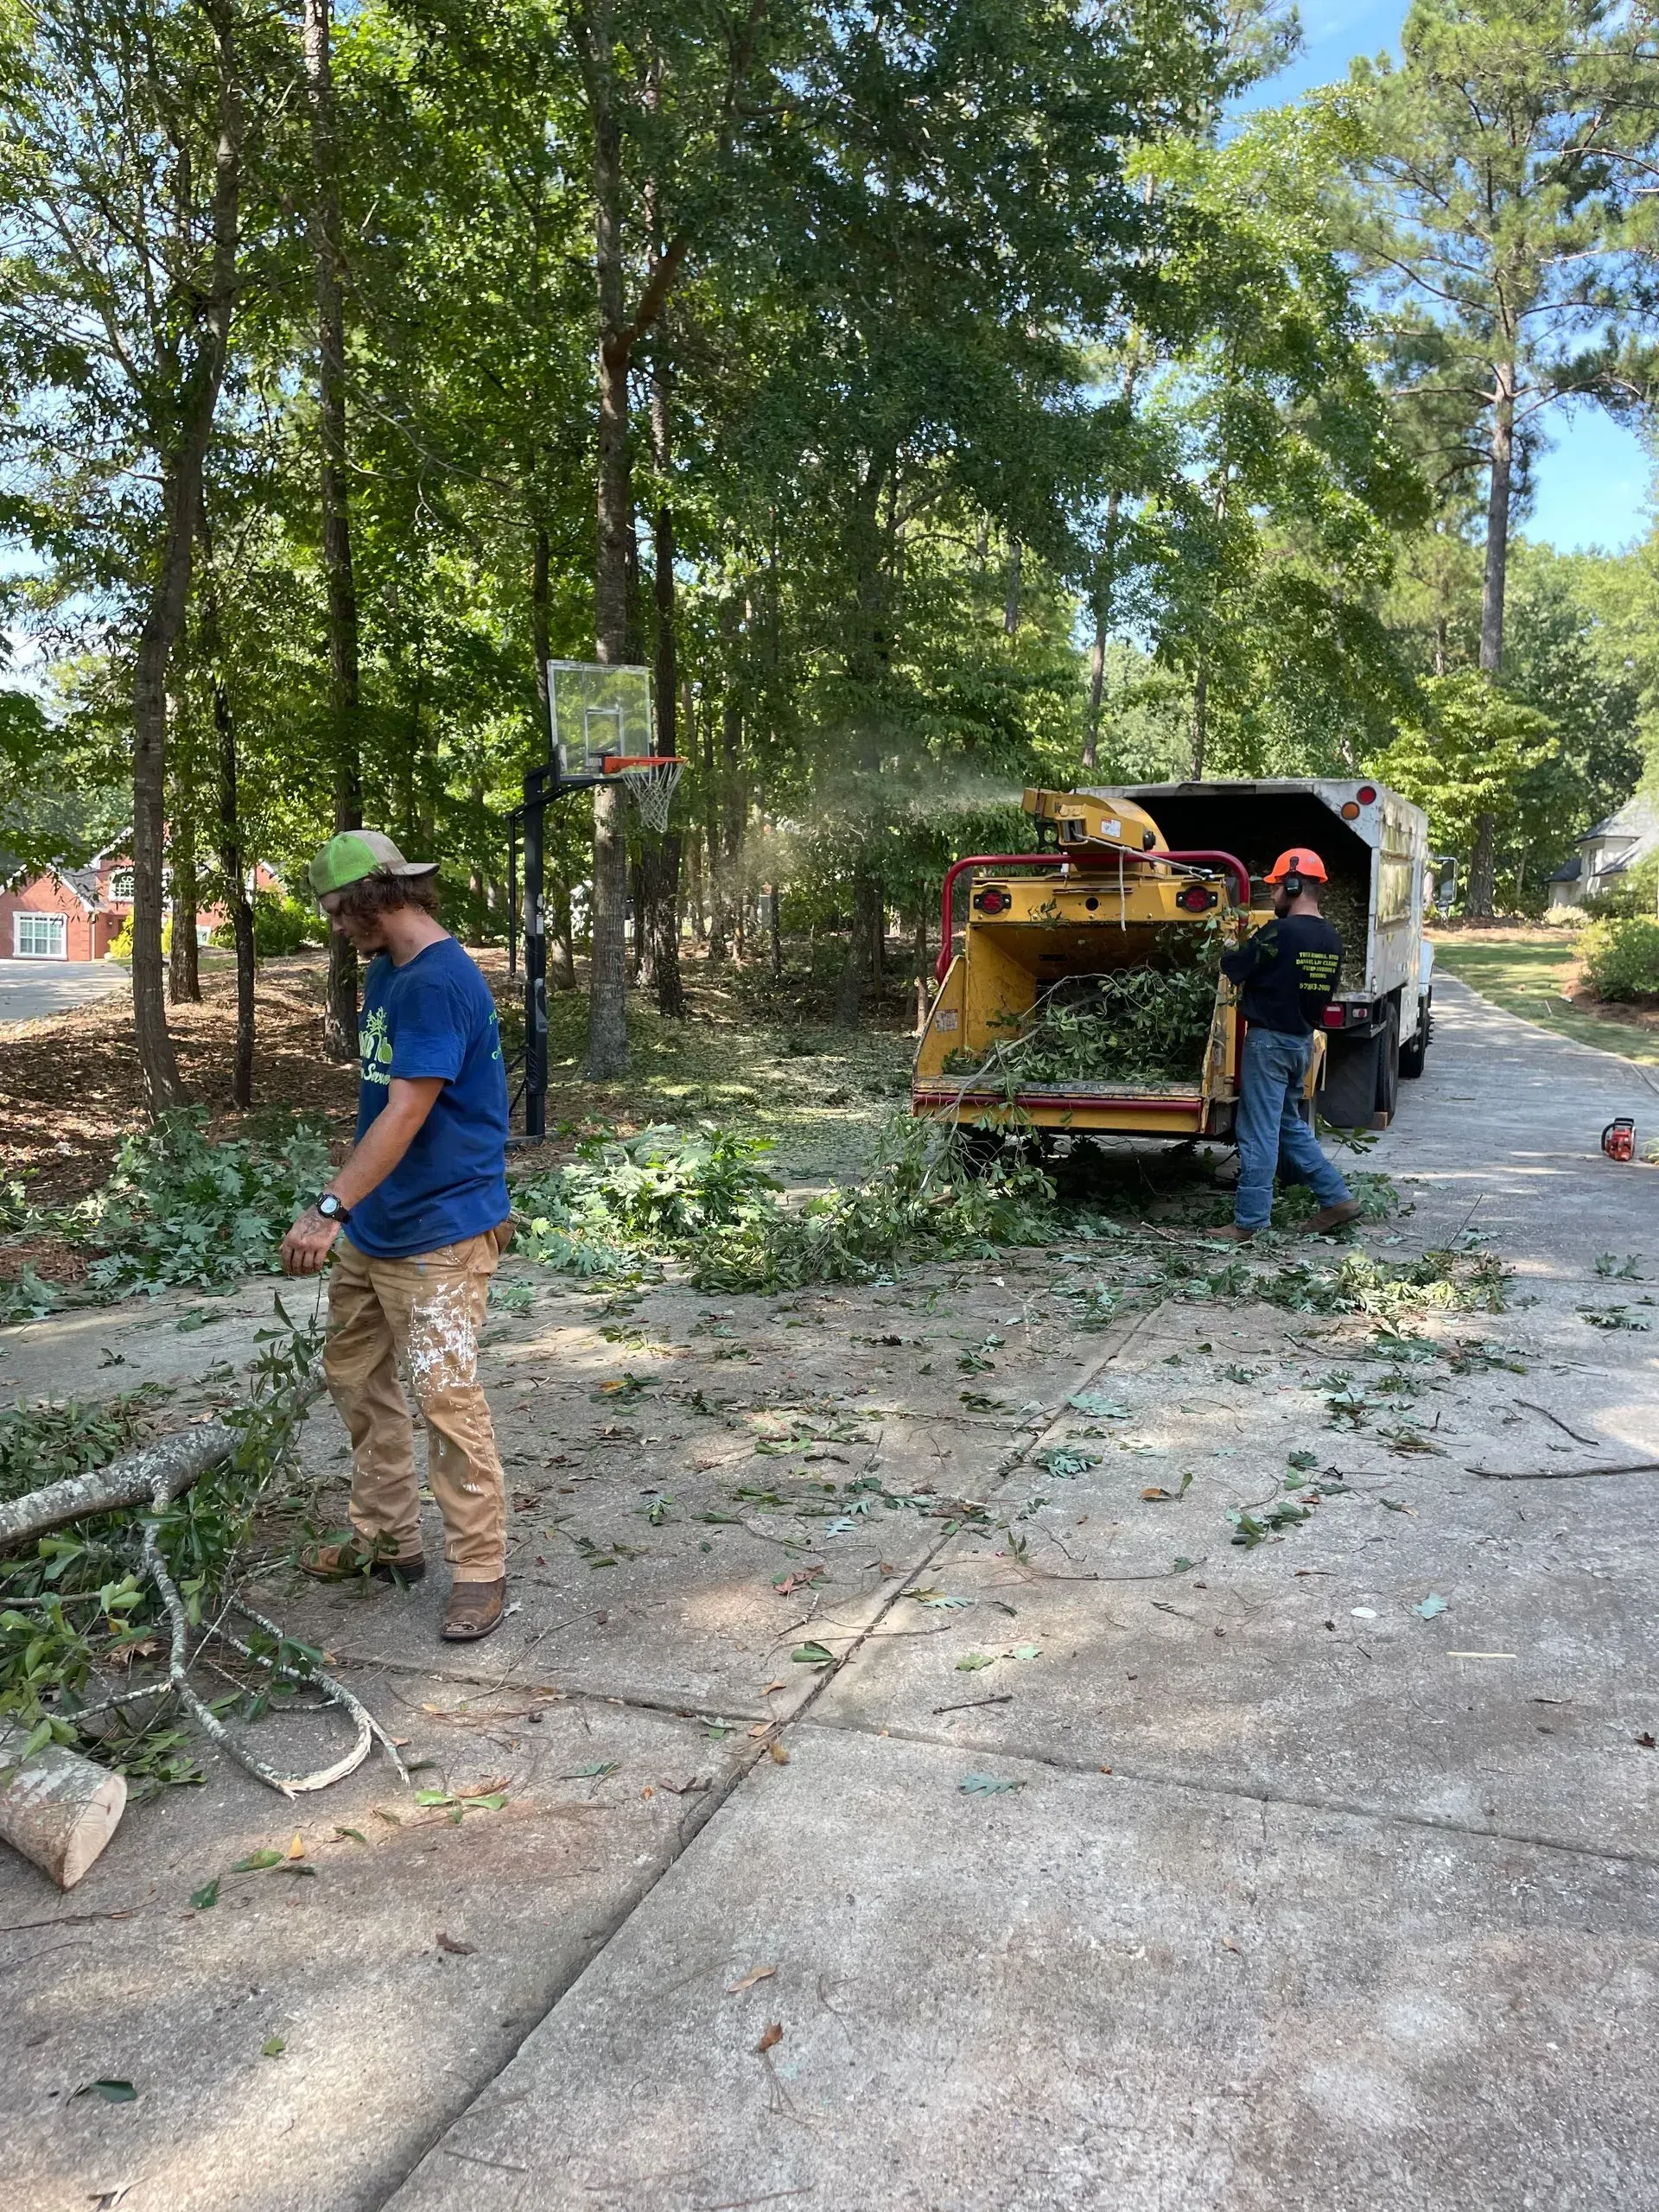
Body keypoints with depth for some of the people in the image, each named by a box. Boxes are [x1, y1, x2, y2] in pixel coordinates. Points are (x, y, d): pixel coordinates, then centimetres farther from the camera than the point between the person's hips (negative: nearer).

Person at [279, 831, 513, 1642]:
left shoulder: (440, 984, -19)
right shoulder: (384, 972, 11)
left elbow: (405, 1113, -26)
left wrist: (331, 1209, -30)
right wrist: (346, 1210, 15)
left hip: (438, 1233, -10)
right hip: (373, 1227, 10)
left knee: (445, 1397, -8)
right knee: (354, 1375, 17)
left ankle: (480, 1572, 4)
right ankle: (385, 1538, 30)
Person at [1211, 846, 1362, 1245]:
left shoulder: (1280, 933, -19)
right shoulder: (1331, 940, 7)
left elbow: (1233, 968, -12)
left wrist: (1232, 949, 10)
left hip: (1269, 1041, -8)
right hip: (1303, 1040, 8)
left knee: (1258, 1134, -3)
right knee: (1289, 1125, 22)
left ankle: (1247, 1223, 2)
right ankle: (1337, 1199, 22)